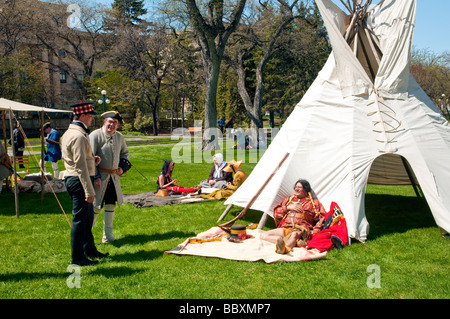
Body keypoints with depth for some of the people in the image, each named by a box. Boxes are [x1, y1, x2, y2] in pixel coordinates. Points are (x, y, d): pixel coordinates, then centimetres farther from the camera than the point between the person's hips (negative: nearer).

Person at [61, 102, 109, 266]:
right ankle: (77, 257, 7)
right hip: (79, 180, -11)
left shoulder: (69, 133, 14)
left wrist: (92, 159, 9)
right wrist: (89, 191, -23)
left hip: (72, 178, 11)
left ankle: (90, 250, 33)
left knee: (88, 215, 20)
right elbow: (80, 166, -23)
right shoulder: (78, 136, -19)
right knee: (80, 218, -2)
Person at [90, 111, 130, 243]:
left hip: (114, 176, 6)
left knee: (111, 205, 12)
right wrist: (95, 177, -19)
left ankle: (107, 235, 23)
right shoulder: (95, 135, -11)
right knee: (96, 206, -8)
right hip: (99, 176, -6)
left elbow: (124, 152, 26)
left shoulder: (119, 137, 8)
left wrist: (123, 166, 9)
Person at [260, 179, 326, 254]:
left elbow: (322, 216, 10)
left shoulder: (313, 202, 20)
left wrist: (315, 230, -6)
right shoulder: (289, 199, 29)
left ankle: (284, 248, -72)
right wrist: (288, 207, 5)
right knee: (263, 235, -22)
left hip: (300, 229, -4)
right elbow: (276, 213, 23)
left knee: (294, 234, -42)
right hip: (285, 228, 4)